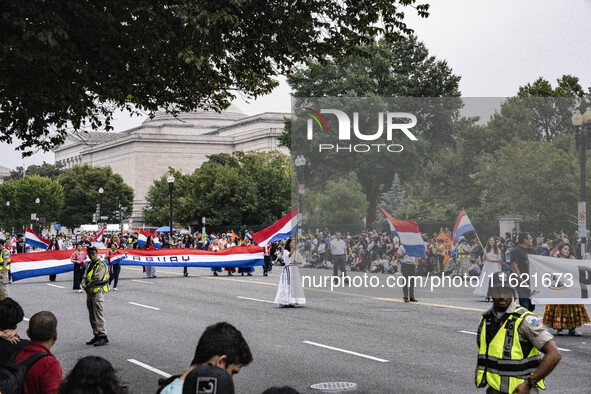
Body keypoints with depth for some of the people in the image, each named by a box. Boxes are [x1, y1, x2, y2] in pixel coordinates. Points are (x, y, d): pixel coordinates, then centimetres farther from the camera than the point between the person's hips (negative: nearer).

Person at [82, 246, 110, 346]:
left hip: (98, 292, -9)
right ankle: (96, 335, 19)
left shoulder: (101, 264, -11)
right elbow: (85, 276, 17)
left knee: (98, 314, -13)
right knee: (92, 315, 12)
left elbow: (97, 279, -21)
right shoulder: (89, 264, 17)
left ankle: (103, 336, -12)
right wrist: (84, 284, -3)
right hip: (90, 292, 9)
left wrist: (88, 286, -10)